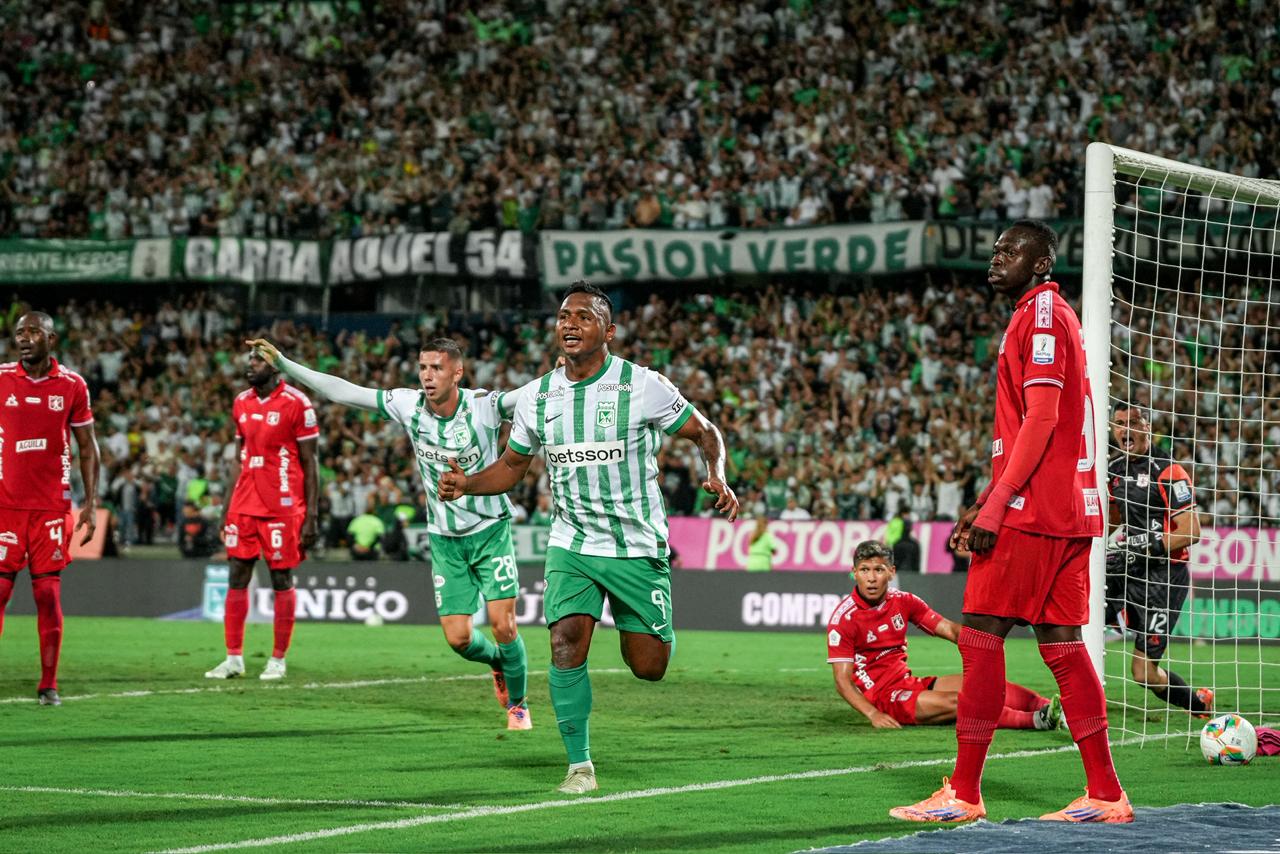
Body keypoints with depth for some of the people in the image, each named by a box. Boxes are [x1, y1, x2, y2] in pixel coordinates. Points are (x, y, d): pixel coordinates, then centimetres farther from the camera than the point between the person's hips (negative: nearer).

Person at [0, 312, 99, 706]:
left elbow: (88, 447, 9)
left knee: (48, 593, 0)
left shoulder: (72, 385, 2)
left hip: (52, 506, 0)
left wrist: (91, 503, 3)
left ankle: (49, 685, 7)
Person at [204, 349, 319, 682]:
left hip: (282, 507, -6)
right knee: (237, 577, 3)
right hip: (244, 504, 6)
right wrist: (228, 507, 12)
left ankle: (278, 660, 9)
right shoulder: (242, 403, 11)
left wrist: (311, 516, -9)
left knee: (281, 579, 1)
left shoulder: (295, 404, -8)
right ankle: (234, 658, 7)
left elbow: (309, 464, -6)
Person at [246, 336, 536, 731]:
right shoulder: (408, 405, -9)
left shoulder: (484, 406, -17)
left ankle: (518, 704, 15)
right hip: (445, 537, 3)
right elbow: (342, 391, -5)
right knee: (457, 637, -2)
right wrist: (282, 363, -7)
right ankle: (498, 660, 33)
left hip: (490, 529, -3)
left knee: (503, 624, -10)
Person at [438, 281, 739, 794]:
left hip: (637, 546, -2)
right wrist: (468, 484, -6)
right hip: (571, 544, 2)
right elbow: (512, 466, 14)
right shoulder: (538, 398, 2)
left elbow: (704, 433, 1)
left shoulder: (643, 386, -10)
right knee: (566, 642, -19)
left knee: (648, 667, 0)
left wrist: (717, 478, -19)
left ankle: (649, 630, 39)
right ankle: (580, 765, -6)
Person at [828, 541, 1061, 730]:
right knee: (954, 701, -26)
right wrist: (873, 714, -30)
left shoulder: (902, 601, 6)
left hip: (910, 683, 7)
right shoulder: (844, 618, -13)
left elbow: (948, 629, 8)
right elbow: (843, 680, -17)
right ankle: (1035, 720, -38)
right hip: (884, 696, -7)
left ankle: (1047, 707, -22)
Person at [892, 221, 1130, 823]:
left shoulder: (1040, 316, -9)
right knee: (1062, 645, 9)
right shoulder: (1048, 316, 22)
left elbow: (1041, 420, -18)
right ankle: (1105, 795, 7)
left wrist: (997, 506, -21)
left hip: (1032, 510, -10)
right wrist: (985, 502, 23)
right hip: (1071, 509, 10)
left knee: (980, 636, -6)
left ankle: (963, 794, -5)